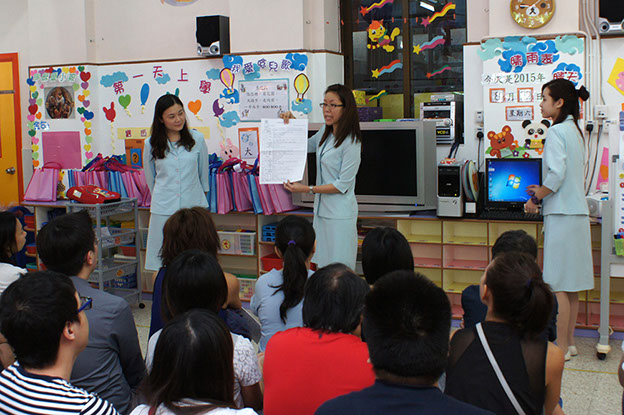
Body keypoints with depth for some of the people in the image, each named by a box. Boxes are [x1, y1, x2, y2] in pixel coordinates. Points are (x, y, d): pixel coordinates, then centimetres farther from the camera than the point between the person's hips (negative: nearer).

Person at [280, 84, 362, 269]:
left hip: (340, 214, -8)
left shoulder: (351, 142, -15)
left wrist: (307, 189, -18)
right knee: (322, 266, 11)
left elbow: (343, 185, -17)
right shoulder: (325, 132, 10)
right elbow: (304, 146, 31)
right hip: (322, 210, 8)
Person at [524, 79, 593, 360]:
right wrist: (543, 191, 20)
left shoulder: (556, 131, -12)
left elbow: (557, 174, -21)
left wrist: (535, 199, -9)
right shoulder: (575, 131, 16)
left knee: (559, 285, -5)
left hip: (561, 214, -10)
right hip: (577, 212, 10)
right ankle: (569, 342, 22)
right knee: (570, 285, 14)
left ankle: (560, 348, 0)